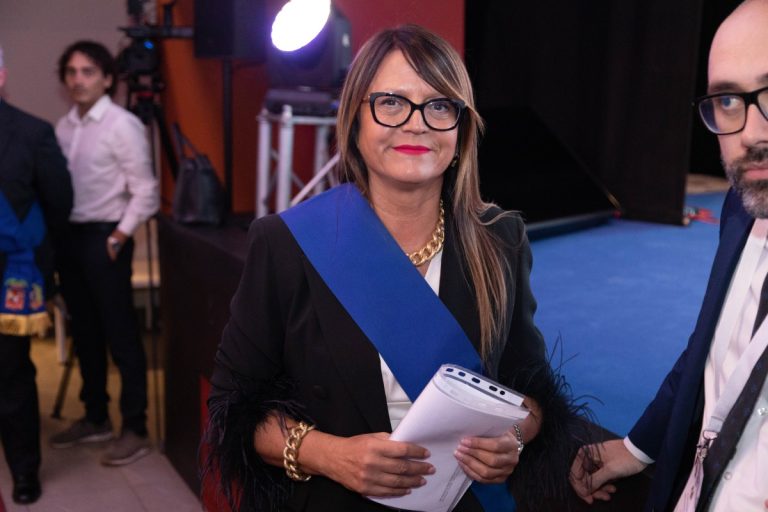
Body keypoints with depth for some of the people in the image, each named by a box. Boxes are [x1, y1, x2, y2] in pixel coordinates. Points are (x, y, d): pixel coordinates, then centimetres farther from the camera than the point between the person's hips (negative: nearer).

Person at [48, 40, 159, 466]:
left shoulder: (123, 125, -10)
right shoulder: (63, 127, 10)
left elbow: (145, 191, -12)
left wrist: (120, 235, -16)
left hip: (104, 238, -7)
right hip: (70, 236, 7)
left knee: (121, 335, -1)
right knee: (84, 332, 16)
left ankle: (135, 429, 10)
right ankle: (96, 418, 30)